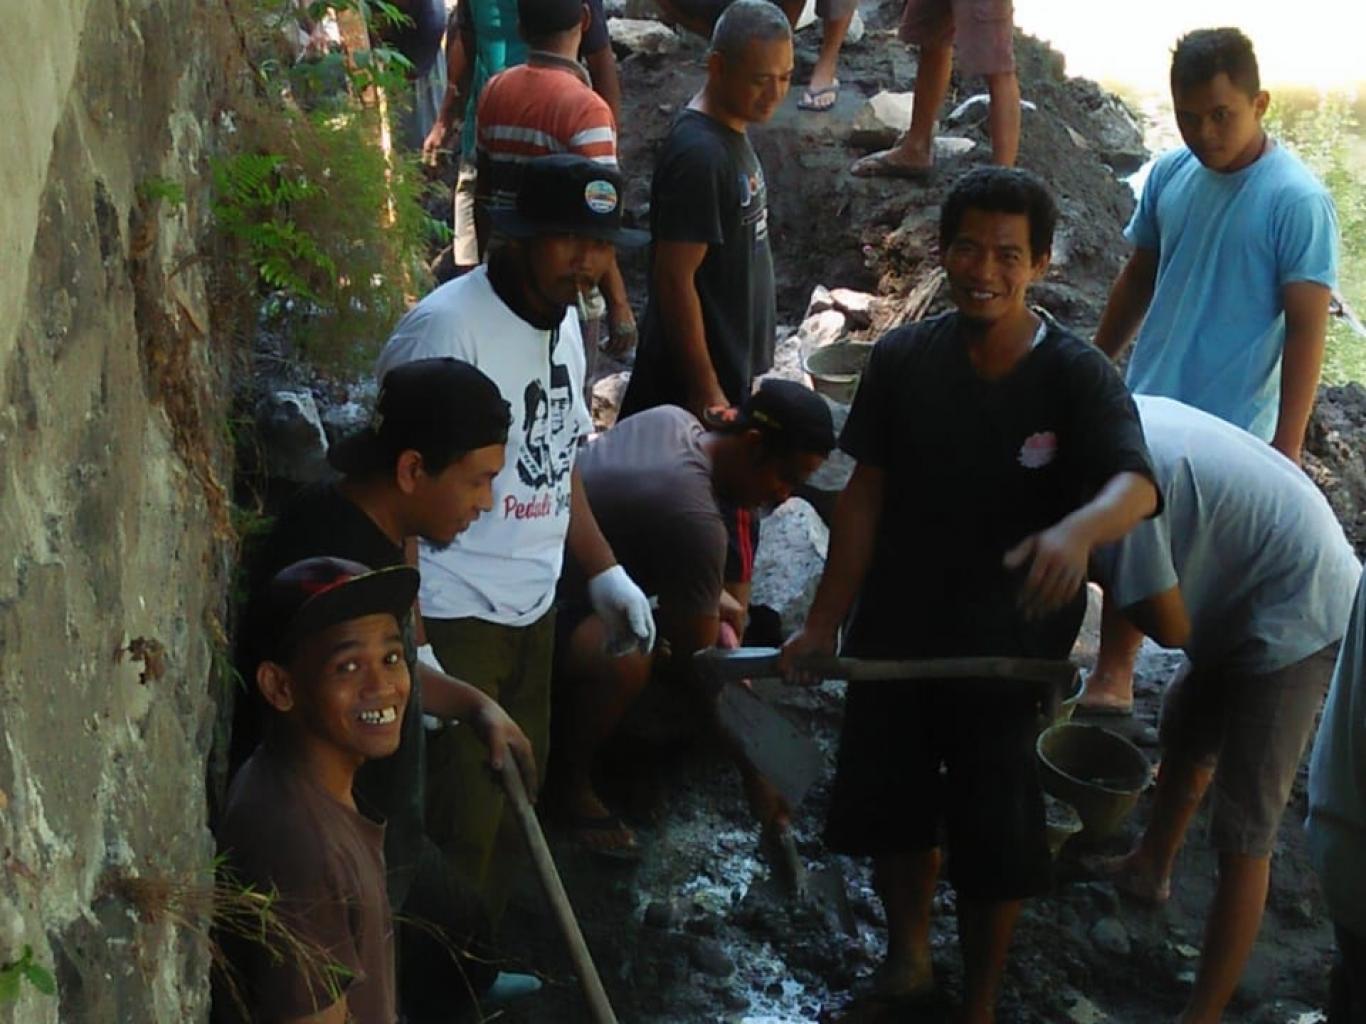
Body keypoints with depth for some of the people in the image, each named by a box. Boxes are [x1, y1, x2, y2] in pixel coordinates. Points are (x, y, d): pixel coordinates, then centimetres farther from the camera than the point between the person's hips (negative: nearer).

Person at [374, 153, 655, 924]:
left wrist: (604, 572, 18)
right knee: (463, 821, -5)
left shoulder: (562, 320, 8)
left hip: (532, 607, 9)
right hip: (453, 620, -9)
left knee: (513, 803, 17)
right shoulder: (447, 328, -20)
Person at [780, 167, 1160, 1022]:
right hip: (894, 634, 3)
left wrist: (1077, 531, -55)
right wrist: (826, 622, -2)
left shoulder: (1079, 377, -15)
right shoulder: (903, 360, -6)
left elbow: (1135, 484, -32)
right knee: (887, 807, 17)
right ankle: (907, 954, 44)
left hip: (1009, 649, -3)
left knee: (996, 836, 6)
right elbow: (865, 496, -1)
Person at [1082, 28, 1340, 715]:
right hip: (1147, 408, 6)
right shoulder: (1170, 174, 0)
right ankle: (1113, 678, 38)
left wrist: (1286, 452, -22)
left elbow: (1306, 328, -19)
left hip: (1233, 433, -6)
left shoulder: (1298, 202, -18)